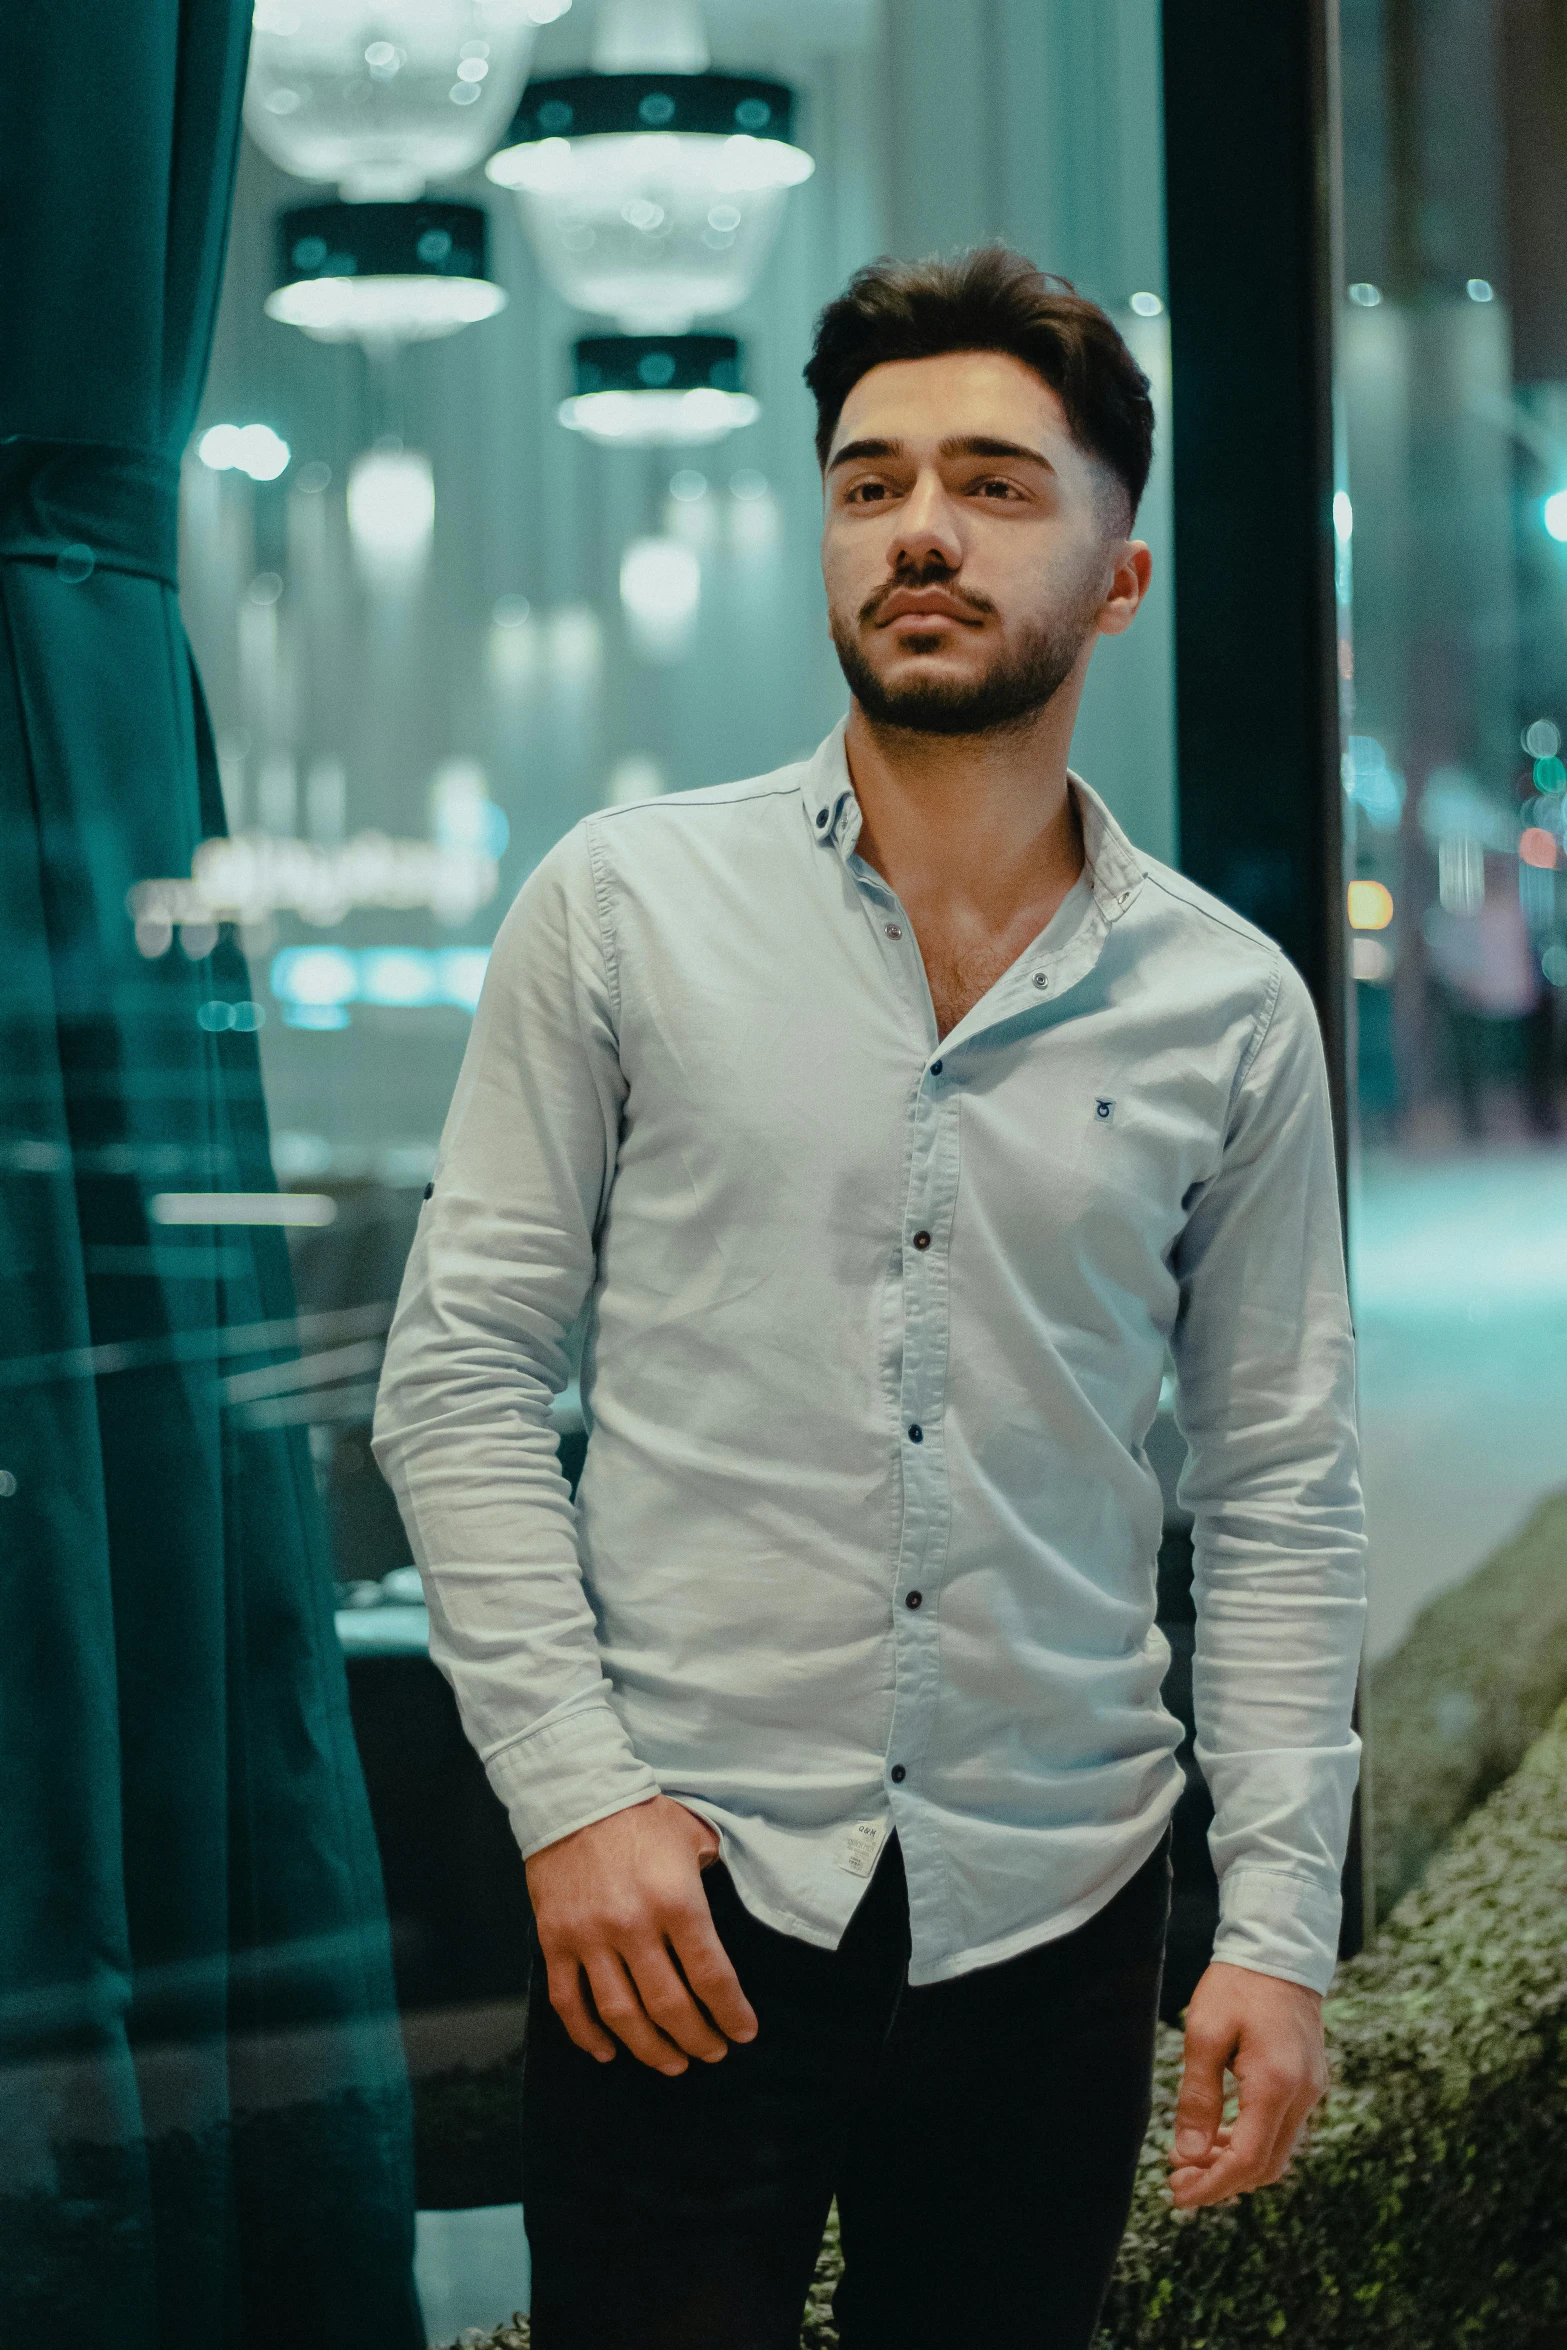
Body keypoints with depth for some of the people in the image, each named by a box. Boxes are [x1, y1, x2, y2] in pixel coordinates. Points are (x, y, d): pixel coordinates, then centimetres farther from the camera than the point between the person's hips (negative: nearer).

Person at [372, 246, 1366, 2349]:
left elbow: (1280, 1492, 6)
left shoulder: (1231, 1005, 3)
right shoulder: (623, 908, 0)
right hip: (684, 1899, -1)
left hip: (1054, 1924, 2)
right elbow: (461, 1376, -1)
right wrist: (573, 1794, -9)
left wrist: (1281, 1929, 0)